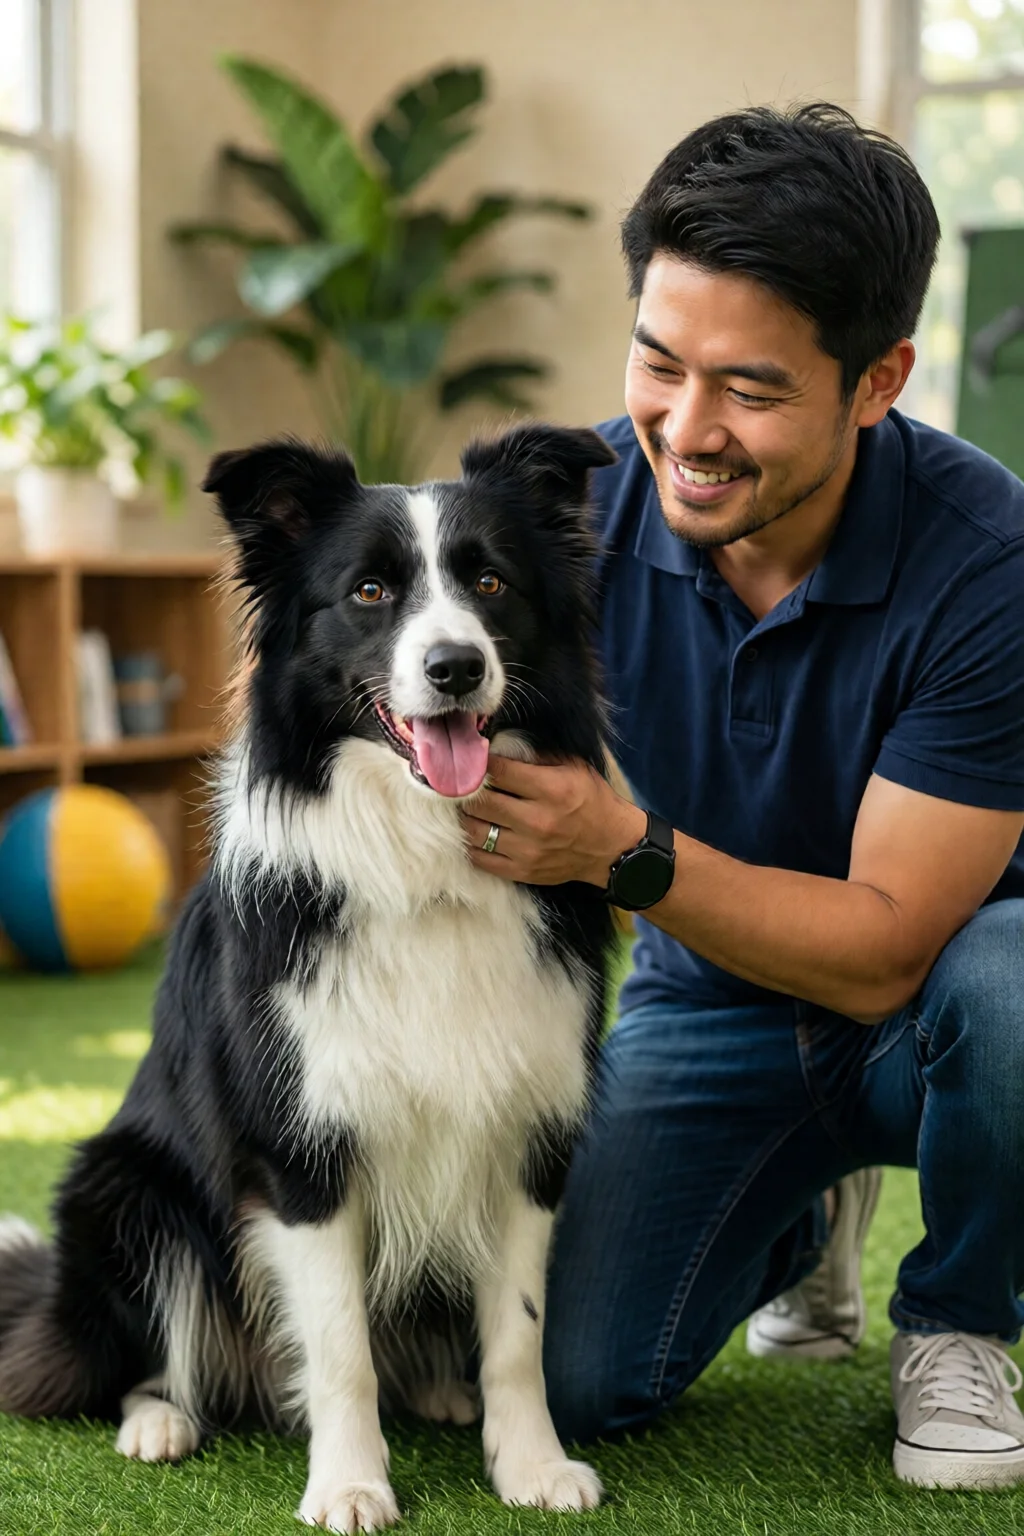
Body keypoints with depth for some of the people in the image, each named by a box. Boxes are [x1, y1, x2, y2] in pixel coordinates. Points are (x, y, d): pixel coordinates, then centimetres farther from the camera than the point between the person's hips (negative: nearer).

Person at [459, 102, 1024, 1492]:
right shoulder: (580, 502, -17)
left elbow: (884, 947, -27)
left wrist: (625, 850, -40)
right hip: (708, 1006, 3)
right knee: (572, 1385, -15)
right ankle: (801, 1215, 20)